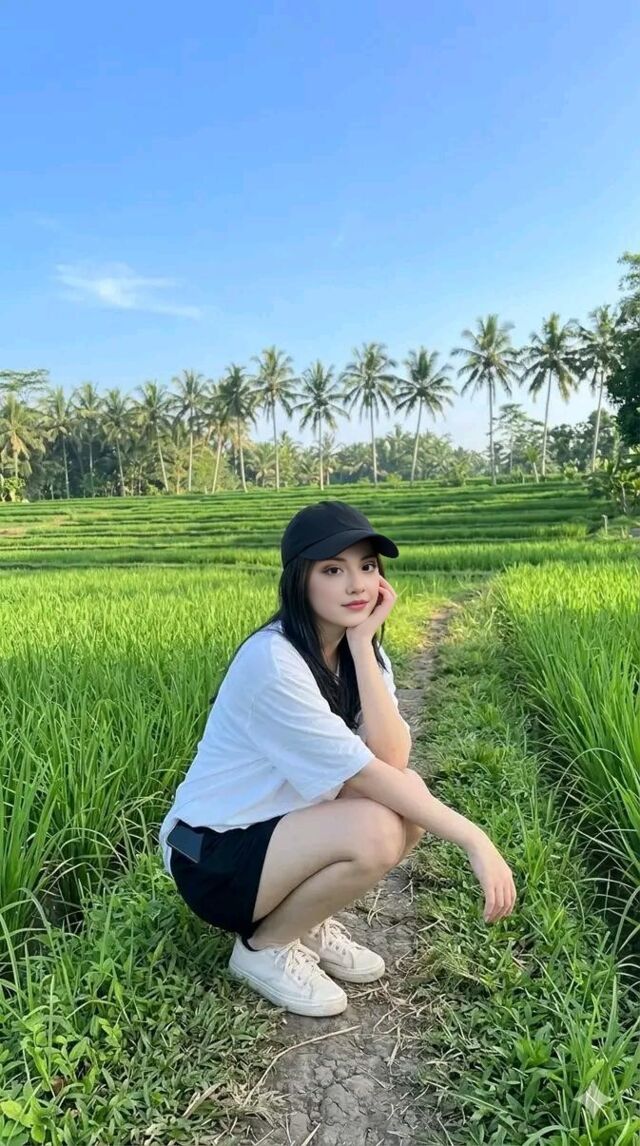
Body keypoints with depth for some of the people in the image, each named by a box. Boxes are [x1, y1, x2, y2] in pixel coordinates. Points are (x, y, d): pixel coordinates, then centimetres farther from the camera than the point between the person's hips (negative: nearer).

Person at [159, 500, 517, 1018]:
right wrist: (475, 838, -26)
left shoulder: (361, 652, -3)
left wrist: (363, 644, -23)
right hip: (212, 857, -7)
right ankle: (265, 945, -1)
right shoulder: (272, 660, -27)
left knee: (411, 792, -14)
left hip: (280, 824, 7)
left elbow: (392, 759, -18)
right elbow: (364, 775, -26)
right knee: (375, 832, -29)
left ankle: (307, 924, 7)